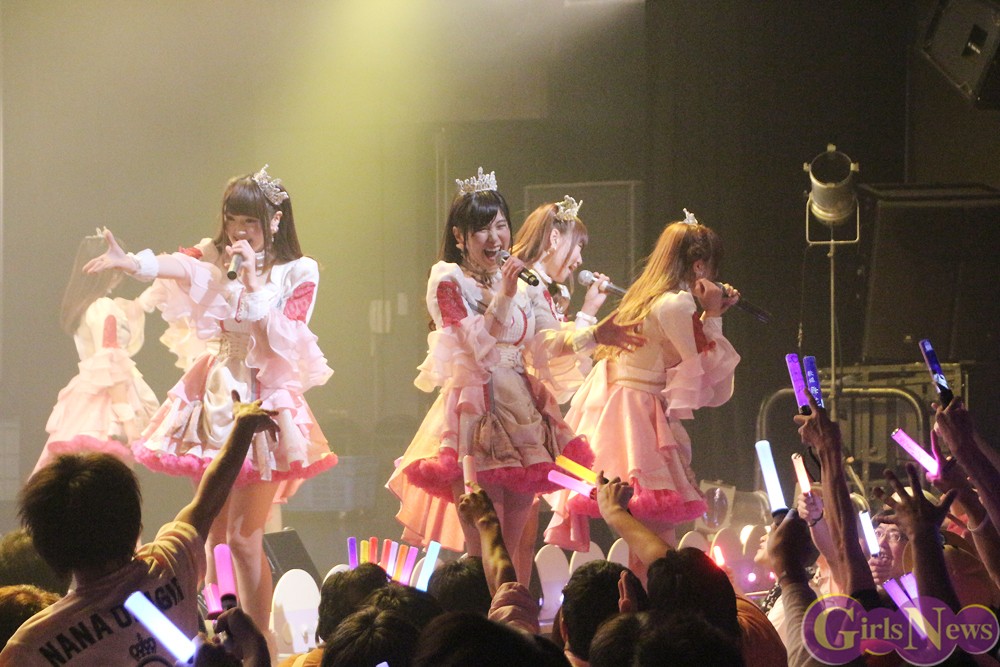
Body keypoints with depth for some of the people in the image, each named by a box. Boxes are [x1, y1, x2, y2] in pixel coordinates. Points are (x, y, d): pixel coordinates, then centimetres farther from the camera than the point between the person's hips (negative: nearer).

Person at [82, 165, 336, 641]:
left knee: (243, 539, -6)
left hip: (264, 398, -4)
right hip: (215, 396, 4)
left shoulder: (297, 274, -2)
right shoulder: (214, 259, 4)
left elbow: (281, 342, -13)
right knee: (212, 535, 7)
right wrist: (129, 263, -43)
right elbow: (176, 266, -20)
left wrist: (252, 281, -17)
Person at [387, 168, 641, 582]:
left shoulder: (525, 282, 14)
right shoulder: (448, 281, -2)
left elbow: (547, 343, 3)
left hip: (523, 412, 6)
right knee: (482, 548, -9)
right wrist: (504, 296, -20)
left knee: (514, 544, 6)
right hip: (476, 414, -6)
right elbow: (479, 348, -12)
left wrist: (595, 336, -12)